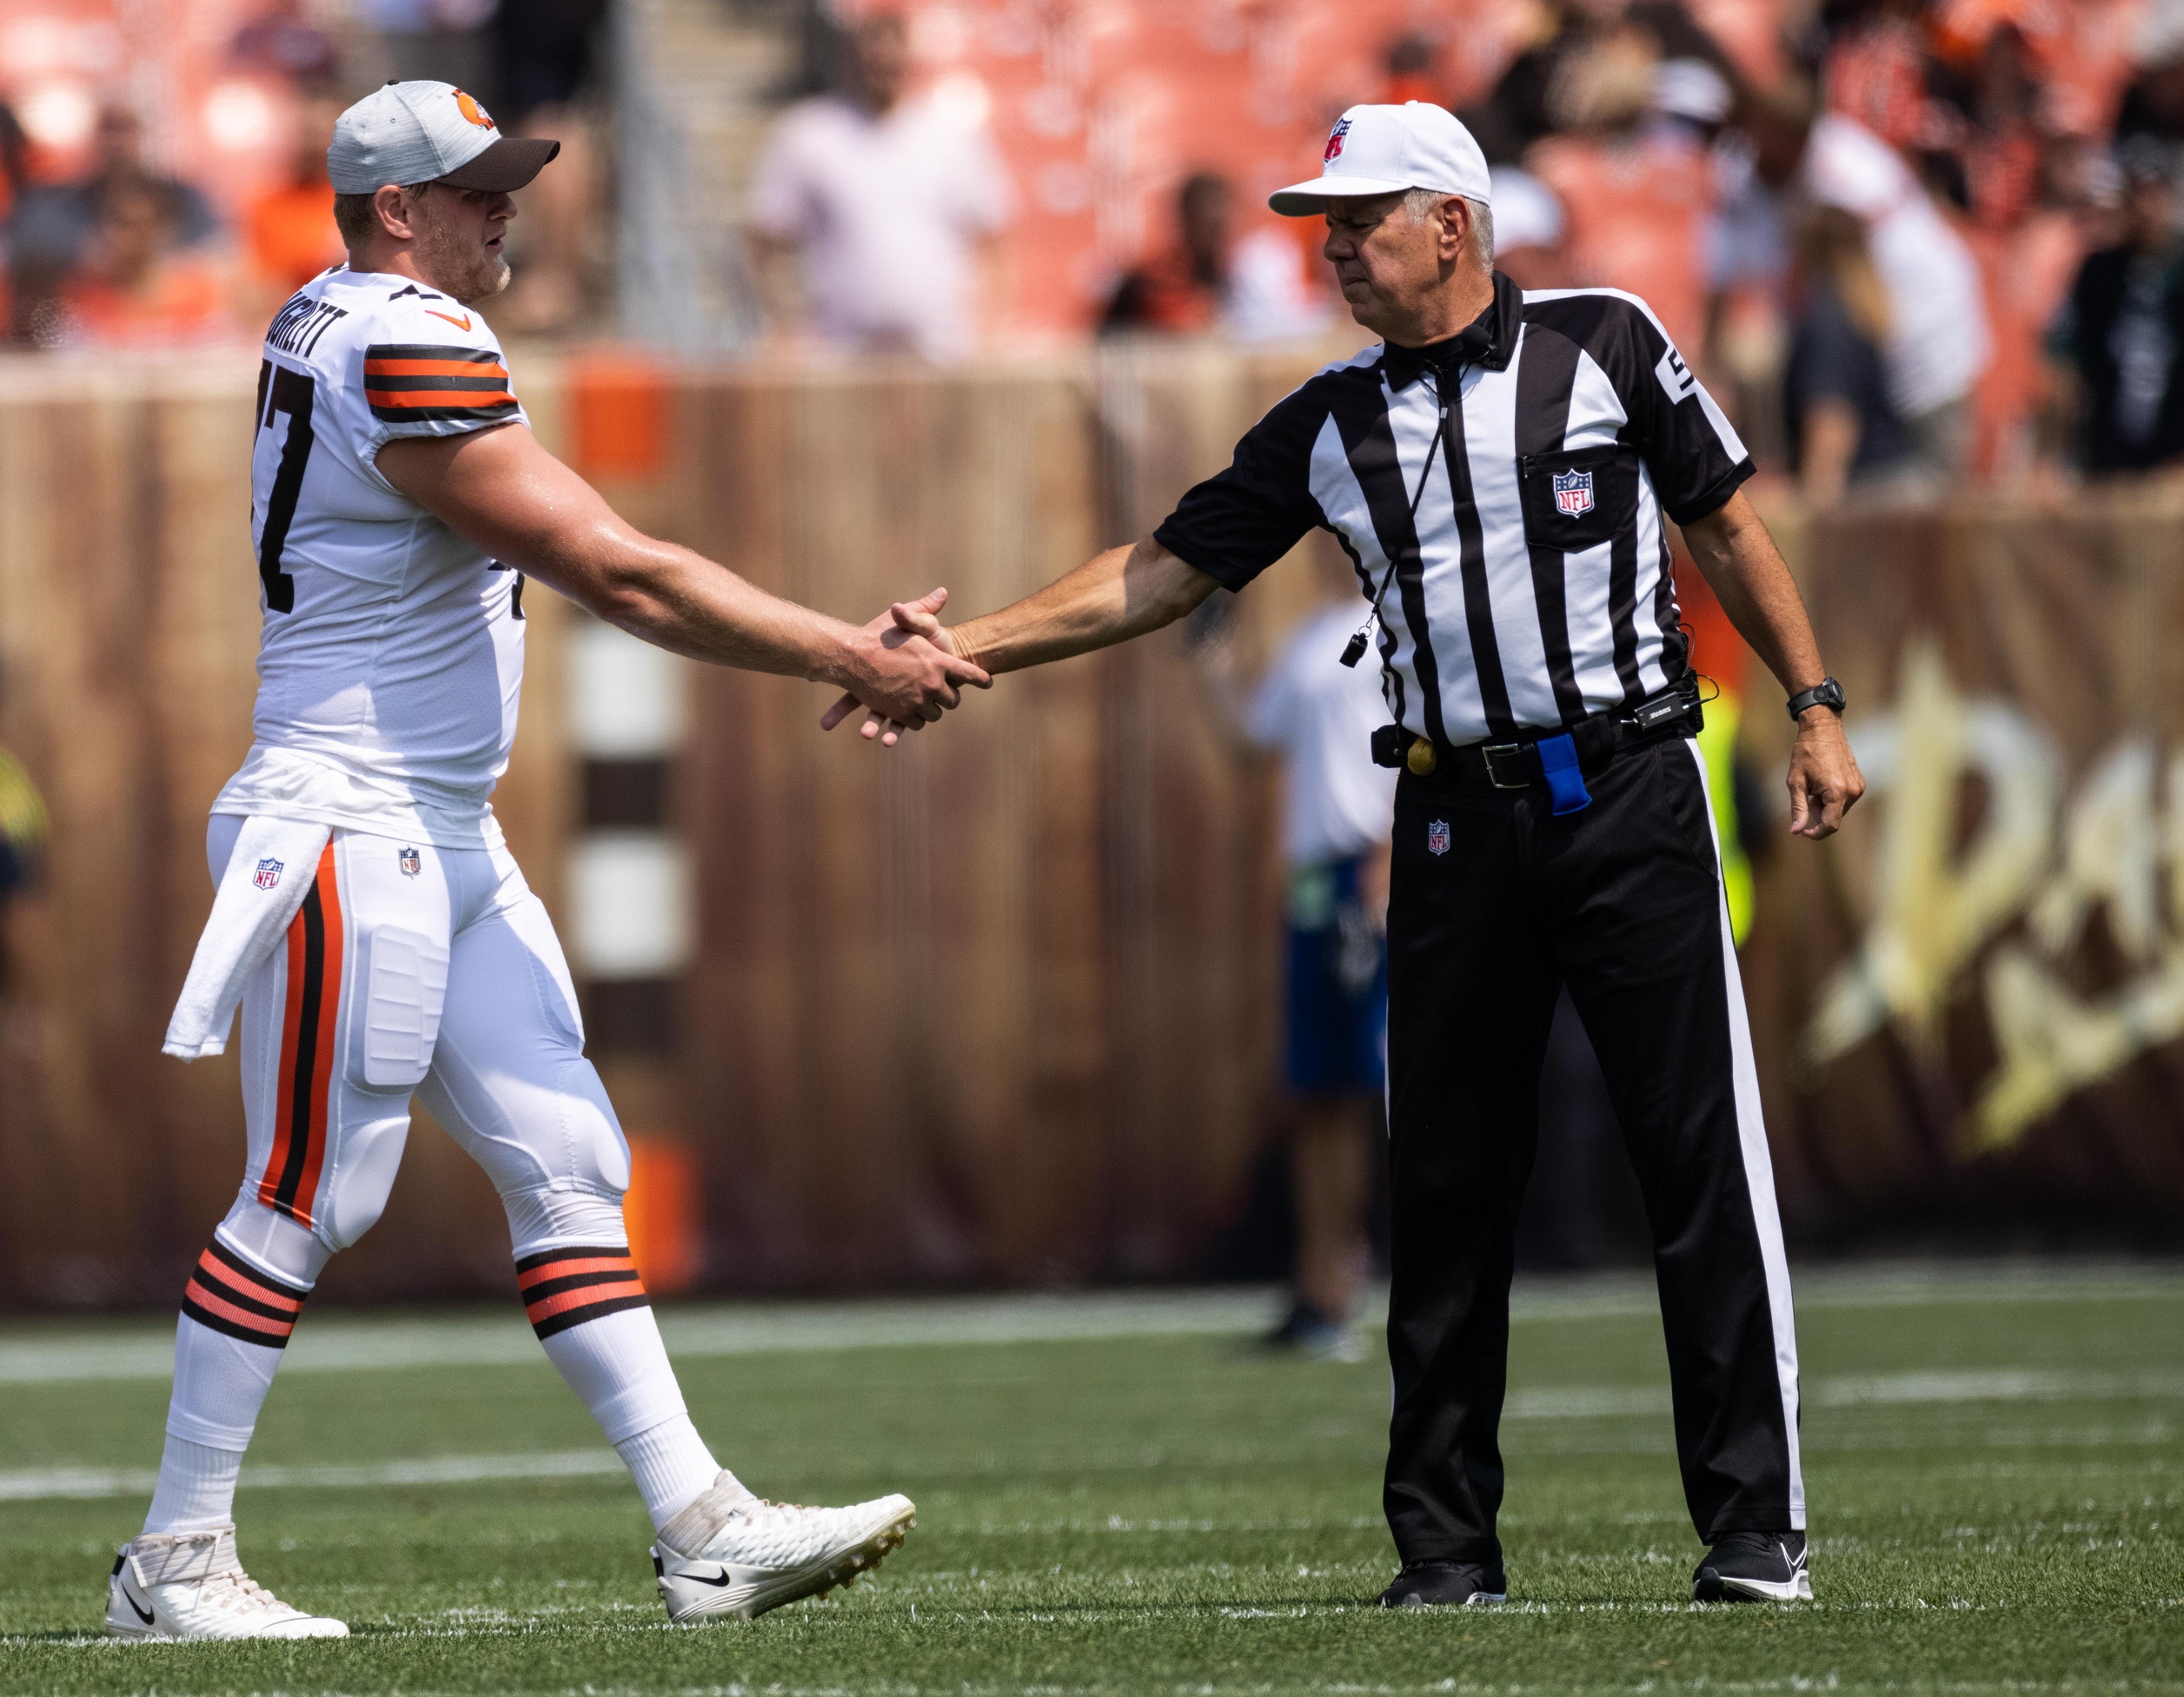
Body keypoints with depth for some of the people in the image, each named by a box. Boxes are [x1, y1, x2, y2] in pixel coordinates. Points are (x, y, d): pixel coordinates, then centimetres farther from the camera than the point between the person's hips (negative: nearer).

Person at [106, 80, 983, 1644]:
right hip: (349, 842, -10)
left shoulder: (333, 330, 13)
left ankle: (702, 1527, 6)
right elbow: (622, 578, -18)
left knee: (566, 1165, 7)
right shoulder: (410, 349, -18)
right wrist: (856, 661, -11)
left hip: (446, 848, 10)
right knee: (308, 1202, -3)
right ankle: (175, 1561, 6)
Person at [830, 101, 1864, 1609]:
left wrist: (1815, 711, 2)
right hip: (1458, 820, 4)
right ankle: (1446, 1542, 10)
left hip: (1631, 793, -4)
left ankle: (1757, 1526, -2)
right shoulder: (1331, 425, 10)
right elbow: (1166, 571, 9)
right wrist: (964, 648, 0)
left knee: (1703, 1155, -5)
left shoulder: (1605, 343, 2)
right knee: (1446, 1184, 4)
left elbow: (1725, 525, 8)